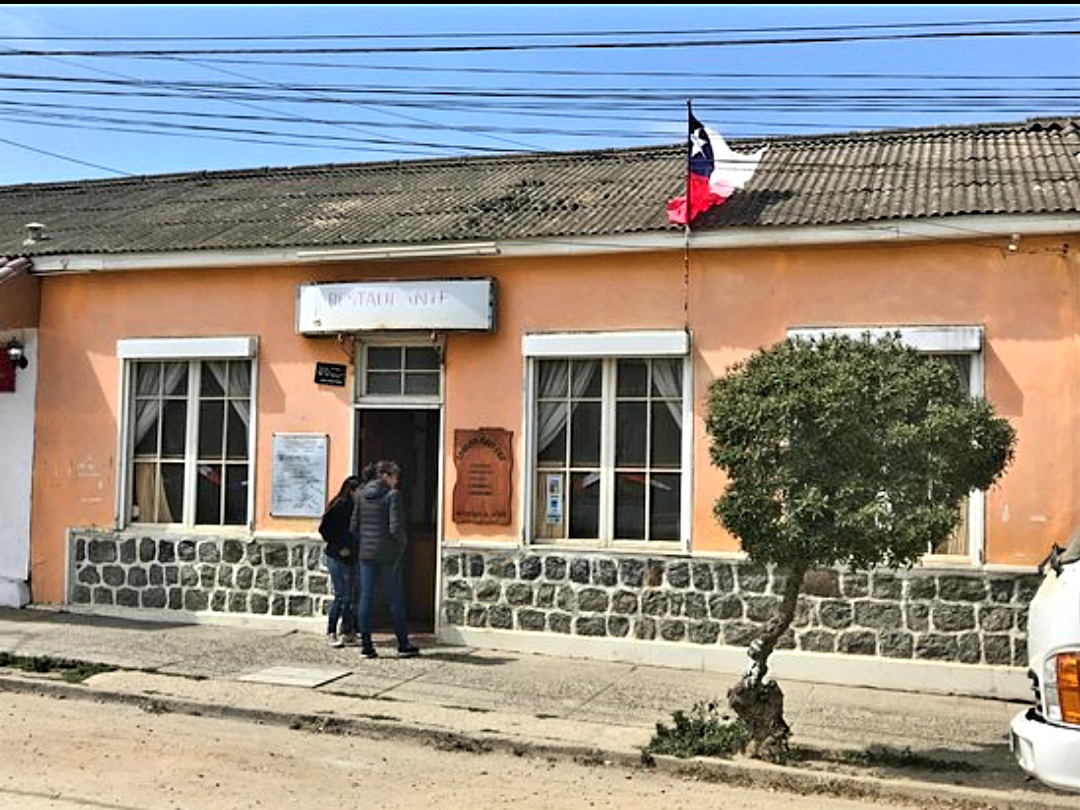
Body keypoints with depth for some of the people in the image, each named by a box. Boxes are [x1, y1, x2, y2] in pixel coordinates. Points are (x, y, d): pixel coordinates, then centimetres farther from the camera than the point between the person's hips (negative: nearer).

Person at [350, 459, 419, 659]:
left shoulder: (361, 494, 6)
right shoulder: (392, 495, -12)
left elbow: (354, 525, 8)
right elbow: (395, 528, -17)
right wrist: (403, 543, 2)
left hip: (366, 554, 5)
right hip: (387, 554, -5)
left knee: (366, 598, 7)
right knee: (395, 598, 7)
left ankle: (366, 645, 9)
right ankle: (403, 645, 15)